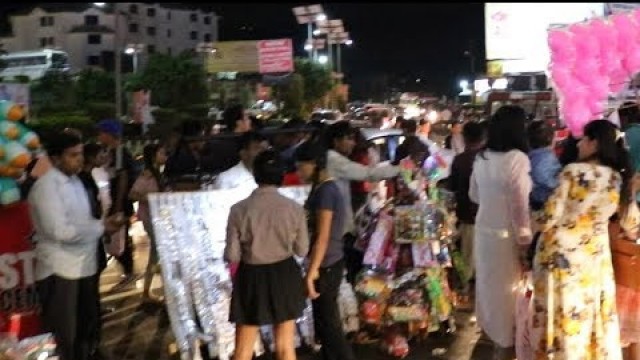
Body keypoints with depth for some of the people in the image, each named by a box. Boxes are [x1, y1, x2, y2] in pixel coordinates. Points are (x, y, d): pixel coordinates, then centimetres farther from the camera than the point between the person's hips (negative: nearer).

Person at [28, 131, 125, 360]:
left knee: (88, 328, 22)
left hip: (84, 266, 9)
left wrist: (106, 222, -2)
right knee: (63, 338, 1)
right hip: (60, 272, -9)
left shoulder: (75, 181, 12)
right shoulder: (46, 186, -17)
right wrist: (102, 227, -15)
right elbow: (61, 231, -24)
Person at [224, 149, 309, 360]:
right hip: (284, 276, 1)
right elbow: (302, 250, 0)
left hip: (252, 278, -1)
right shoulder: (294, 208, -10)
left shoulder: (239, 210, -13)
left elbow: (232, 256, -9)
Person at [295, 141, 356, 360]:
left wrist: (312, 272, -20)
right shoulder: (323, 189, 11)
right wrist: (313, 268, 18)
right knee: (324, 322, 16)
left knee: (329, 324, -2)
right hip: (327, 264, 10)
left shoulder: (325, 191, -18)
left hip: (326, 266, -10)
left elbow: (322, 237, -21)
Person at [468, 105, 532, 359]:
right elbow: (520, 206, -19)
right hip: (506, 235, -6)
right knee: (506, 288, 10)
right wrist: (524, 245, -12)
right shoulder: (516, 158, -20)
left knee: (488, 282, 21)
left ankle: (491, 330, 41)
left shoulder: (481, 157, 0)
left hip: (483, 229, 6)